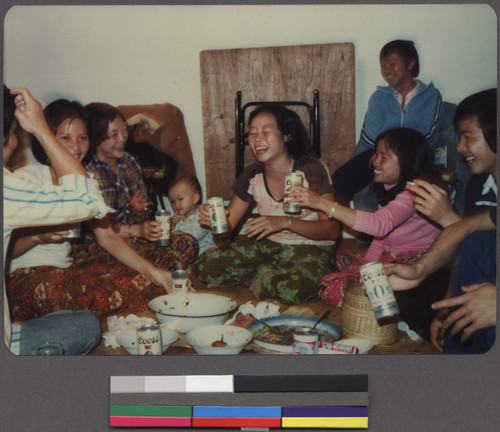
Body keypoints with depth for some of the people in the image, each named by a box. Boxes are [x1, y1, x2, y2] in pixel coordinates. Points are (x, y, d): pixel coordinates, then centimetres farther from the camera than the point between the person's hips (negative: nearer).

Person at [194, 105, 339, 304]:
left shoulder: (311, 170, -16)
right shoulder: (252, 175, -1)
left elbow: (331, 229, -21)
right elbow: (228, 224, 4)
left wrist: (285, 222, -34)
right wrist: (214, 218, -21)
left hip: (309, 248, -4)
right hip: (264, 243, 5)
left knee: (290, 289, -37)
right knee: (206, 268, -15)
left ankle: (266, 273, -2)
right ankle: (269, 273, 3)